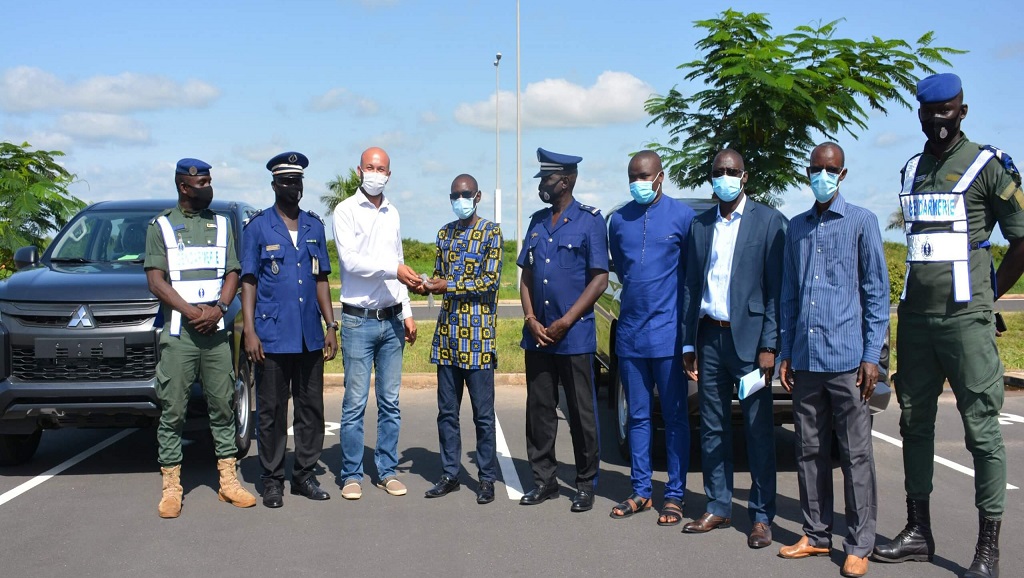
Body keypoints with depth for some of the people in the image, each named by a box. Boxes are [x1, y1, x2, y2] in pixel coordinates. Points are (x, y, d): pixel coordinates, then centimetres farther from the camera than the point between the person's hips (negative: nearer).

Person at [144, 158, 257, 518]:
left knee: (222, 406, 6)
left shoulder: (221, 225, 15)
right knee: (173, 411, -1)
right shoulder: (162, 226, 5)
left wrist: (218, 308, -9)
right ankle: (171, 488, 5)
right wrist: (192, 312, -14)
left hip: (216, 331, 3)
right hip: (178, 333, -3)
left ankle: (228, 481, 12)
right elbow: (156, 281, -3)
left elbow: (232, 274, 9)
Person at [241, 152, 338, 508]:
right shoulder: (258, 227, 0)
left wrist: (330, 325, 9)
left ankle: (305, 474, 19)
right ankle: (272, 480, 12)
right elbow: (248, 281, -1)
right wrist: (249, 332, -8)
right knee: (271, 411, 3)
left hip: (310, 336, 4)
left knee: (311, 407, 8)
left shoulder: (314, 226, 12)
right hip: (272, 335, -4)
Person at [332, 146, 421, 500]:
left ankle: (387, 471, 16)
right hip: (359, 320, -5)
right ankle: (352, 474, 8)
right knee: (355, 403, -2)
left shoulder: (392, 214, 14)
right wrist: (393, 269, -20)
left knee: (390, 402, 8)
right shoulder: (346, 210, -3)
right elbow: (350, 260, -15)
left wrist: (407, 312, 13)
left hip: (392, 320, 5)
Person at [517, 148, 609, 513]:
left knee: (581, 413, 2)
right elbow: (526, 274, 13)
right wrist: (531, 319, -2)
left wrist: (565, 322, -13)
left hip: (574, 336, -5)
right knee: (539, 410, 9)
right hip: (537, 334, 5)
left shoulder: (589, 221, -5)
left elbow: (599, 279, -9)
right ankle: (544, 480, 20)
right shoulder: (537, 222, 12)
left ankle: (586, 484, 13)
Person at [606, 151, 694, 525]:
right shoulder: (618, 220, 8)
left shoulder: (682, 216, -4)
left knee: (674, 417, 3)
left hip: (667, 333, -4)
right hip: (630, 333, 4)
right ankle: (641, 491, 19)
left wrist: (689, 324, 2)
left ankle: (675, 495, 10)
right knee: (638, 416, 11)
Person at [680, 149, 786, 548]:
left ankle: (762, 516, 8)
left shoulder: (769, 221, -1)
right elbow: (690, 287, 13)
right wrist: (689, 343, 9)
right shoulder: (700, 225, 12)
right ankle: (718, 508, 18)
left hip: (749, 338, -4)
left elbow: (777, 289, -6)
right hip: (709, 338, 5)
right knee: (712, 429, 9)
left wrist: (769, 346, -12)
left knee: (758, 430, 1)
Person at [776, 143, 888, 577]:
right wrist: (785, 353, 13)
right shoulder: (796, 228, 14)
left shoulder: (861, 222, 1)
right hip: (805, 361, 5)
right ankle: (816, 536, 19)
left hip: (846, 359, -5)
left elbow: (876, 293, -1)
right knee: (810, 452, 9)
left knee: (855, 454, 0)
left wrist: (872, 356, -7)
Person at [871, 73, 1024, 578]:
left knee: (982, 430, -3)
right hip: (915, 318, 6)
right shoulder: (910, 171, 14)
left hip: (965, 319, -6)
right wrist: (921, 291, 13)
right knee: (915, 423, 10)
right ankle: (918, 531, 20)